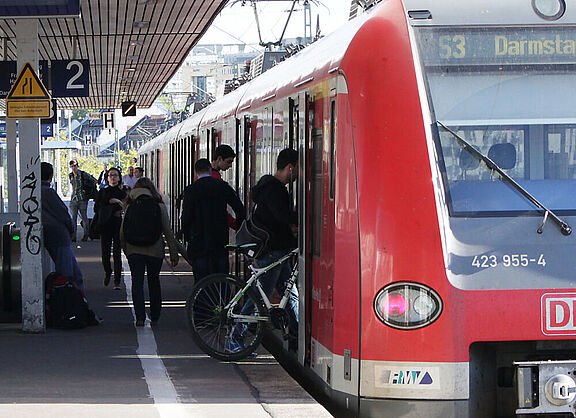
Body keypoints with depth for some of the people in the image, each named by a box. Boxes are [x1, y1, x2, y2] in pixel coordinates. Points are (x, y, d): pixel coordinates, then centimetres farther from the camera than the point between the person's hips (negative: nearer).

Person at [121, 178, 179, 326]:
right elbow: (168, 232, -2)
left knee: (137, 282, 4)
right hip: (155, 251, 1)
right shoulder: (160, 207, -3)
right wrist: (174, 254, 2)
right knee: (154, 281, 17)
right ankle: (154, 316, 26)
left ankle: (140, 316, -10)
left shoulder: (130, 207, -1)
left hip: (134, 251, -1)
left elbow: (122, 232, 0)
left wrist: (125, 250, 14)